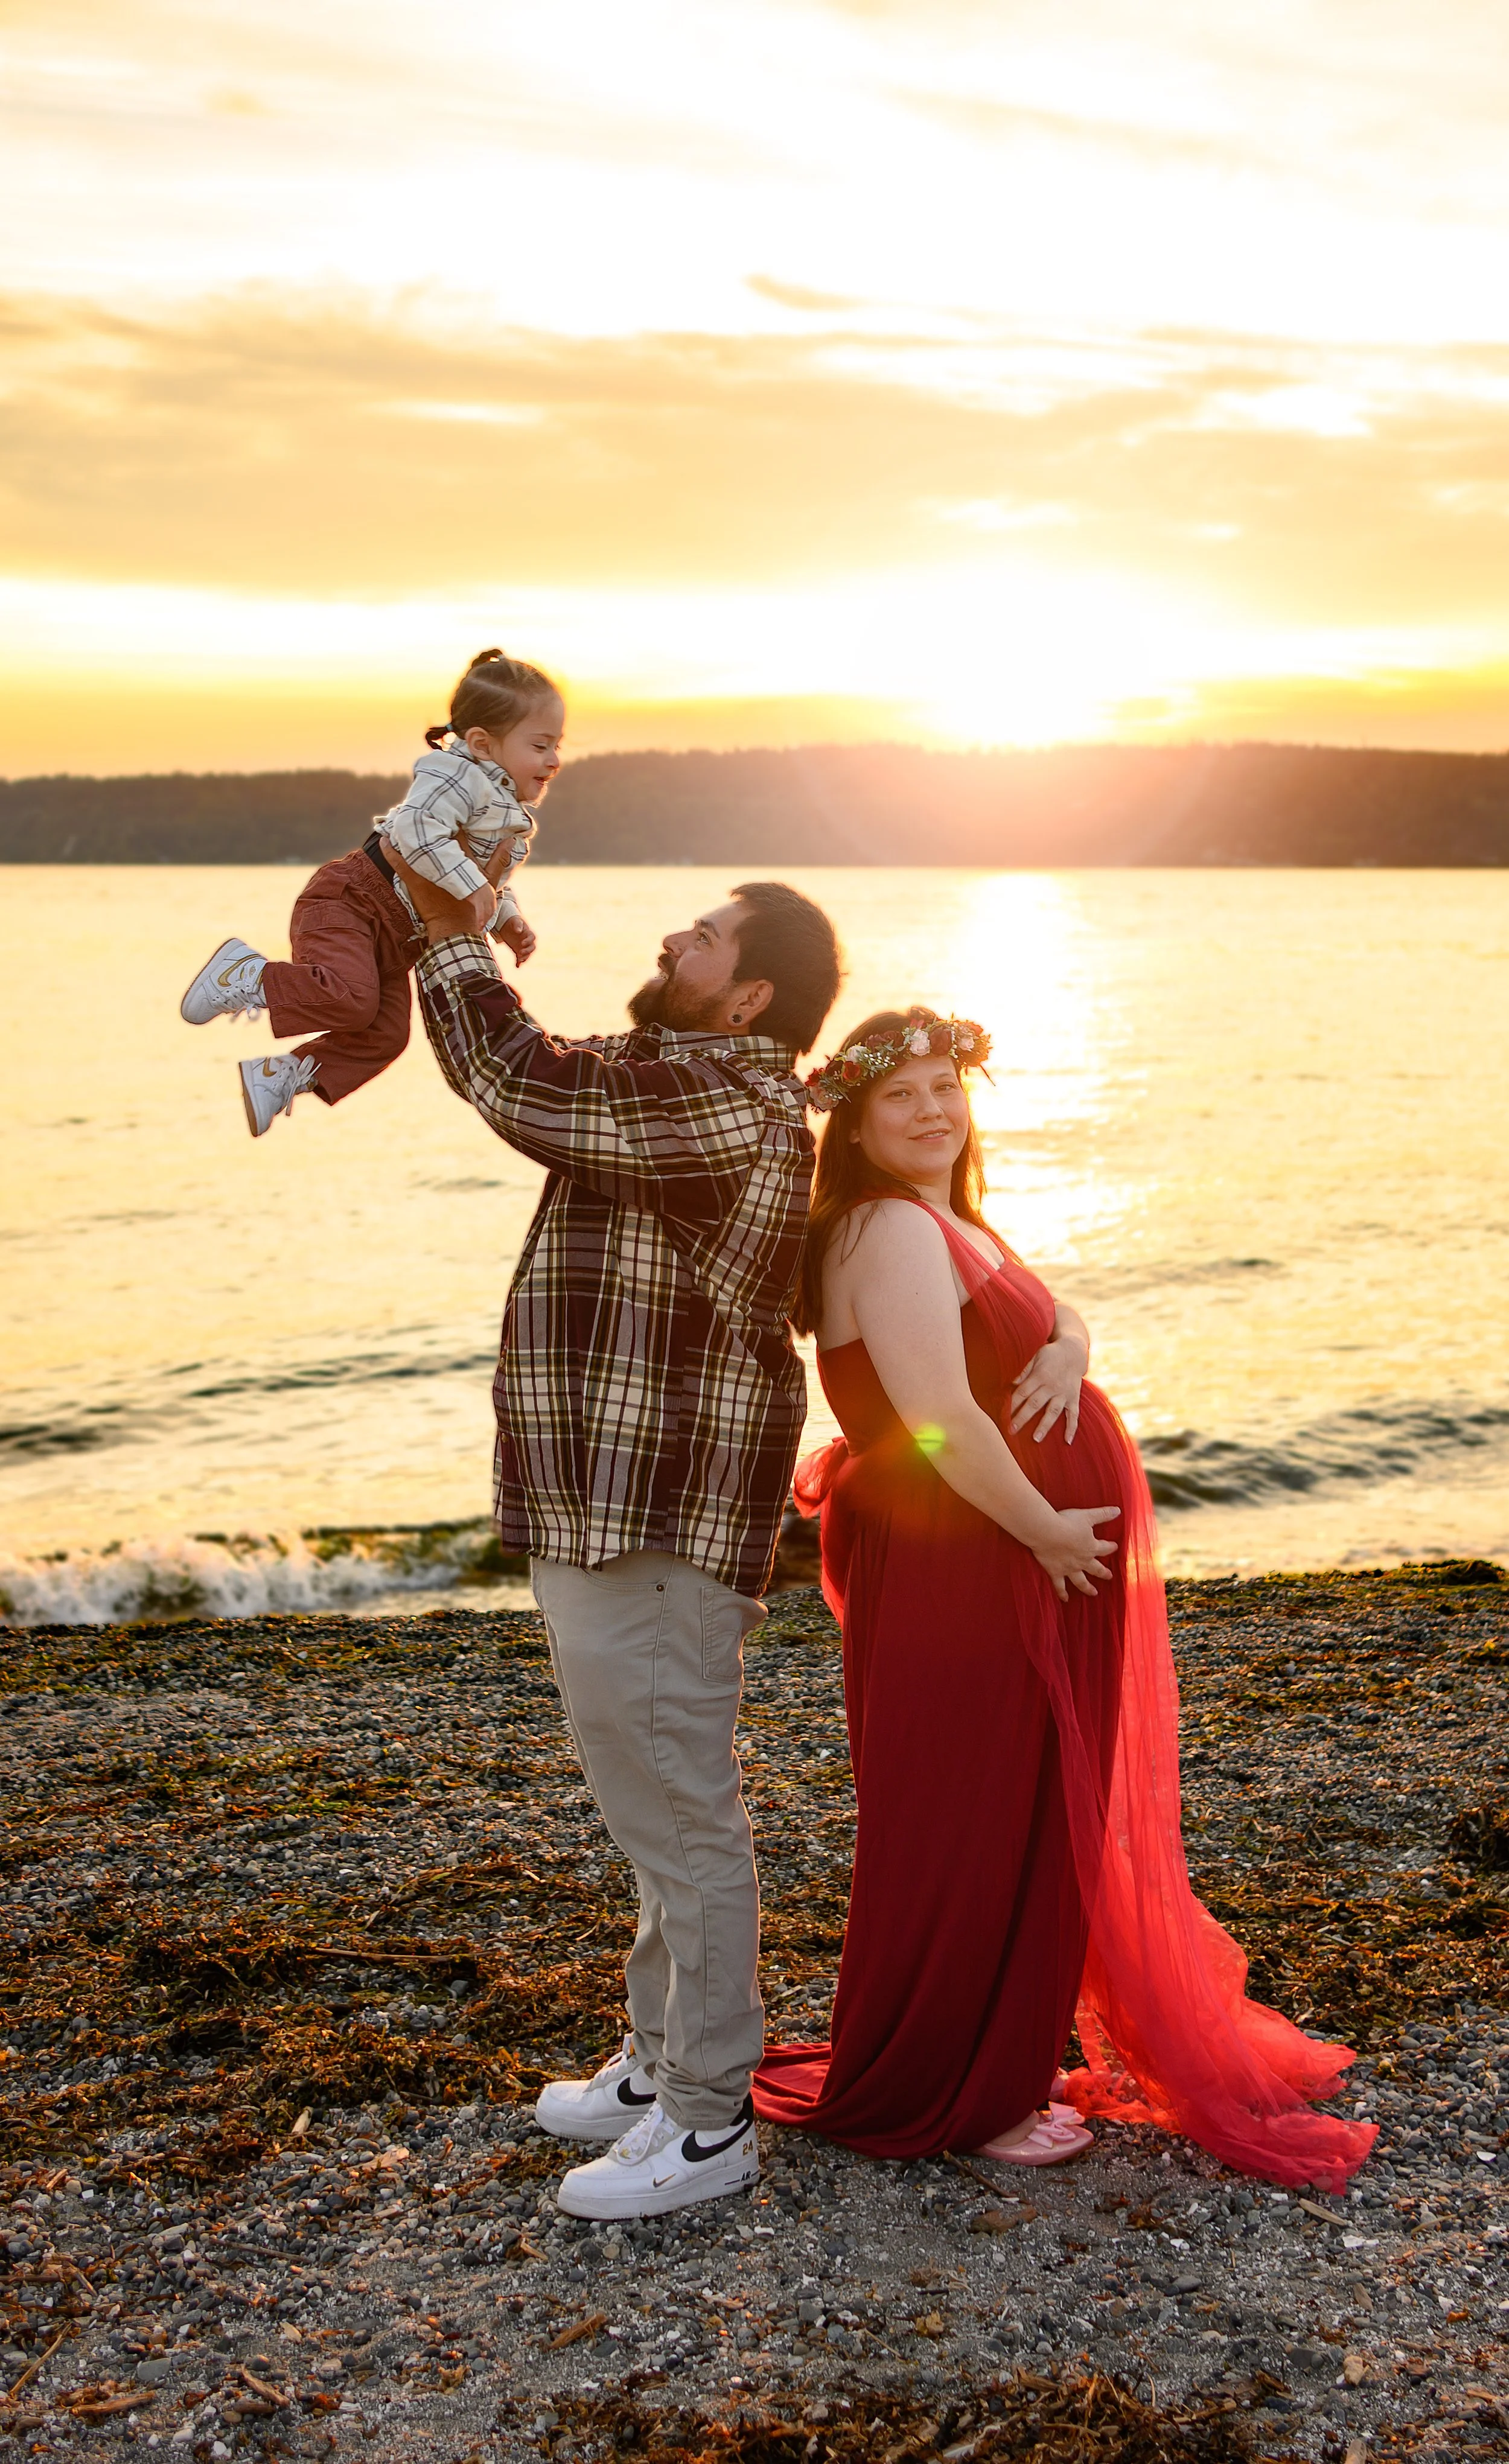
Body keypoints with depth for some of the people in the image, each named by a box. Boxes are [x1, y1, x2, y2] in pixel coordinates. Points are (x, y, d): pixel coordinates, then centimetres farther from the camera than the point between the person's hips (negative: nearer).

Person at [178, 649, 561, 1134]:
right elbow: (416, 829, -34)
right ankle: (247, 976, -9)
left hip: (397, 937, 10)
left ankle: (283, 1075, 9)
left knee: (384, 1035, 0)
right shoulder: (457, 775, -17)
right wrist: (472, 886, -32)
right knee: (350, 997, -30)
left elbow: (490, 878, 26)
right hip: (351, 901, -10)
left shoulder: (513, 820, 13)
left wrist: (508, 920, 8)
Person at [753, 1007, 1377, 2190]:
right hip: (961, 1575, -11)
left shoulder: (948, 1226, 15)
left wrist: (1068, 1350, -7)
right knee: (972, 1828, 1)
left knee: (1033, 1822, 19)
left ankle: (1000, 2059, 34)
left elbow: (1058, 1316, 17)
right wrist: (1050, 1532, -19)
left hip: (1023, 1567, 11)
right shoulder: (891, 1233, -19)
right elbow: (942, 1423, -27)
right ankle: (949, 2096, 15)